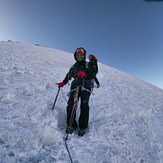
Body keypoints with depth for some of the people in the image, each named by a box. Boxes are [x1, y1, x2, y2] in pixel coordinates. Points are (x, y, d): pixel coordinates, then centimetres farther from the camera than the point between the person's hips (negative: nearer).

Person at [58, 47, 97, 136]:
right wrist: (63, 83, 37)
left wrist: (85, 74, -25)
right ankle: (71, 125, 3)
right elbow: (69, 75, 36)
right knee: (70, 105, -11)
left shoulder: (88, 65, 11)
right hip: (75, 86, 4)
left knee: (84, 106, -14)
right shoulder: (74, 66, 24)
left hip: (85, 87, -3)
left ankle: (83, 127, -1)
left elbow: (92, 74, -7)